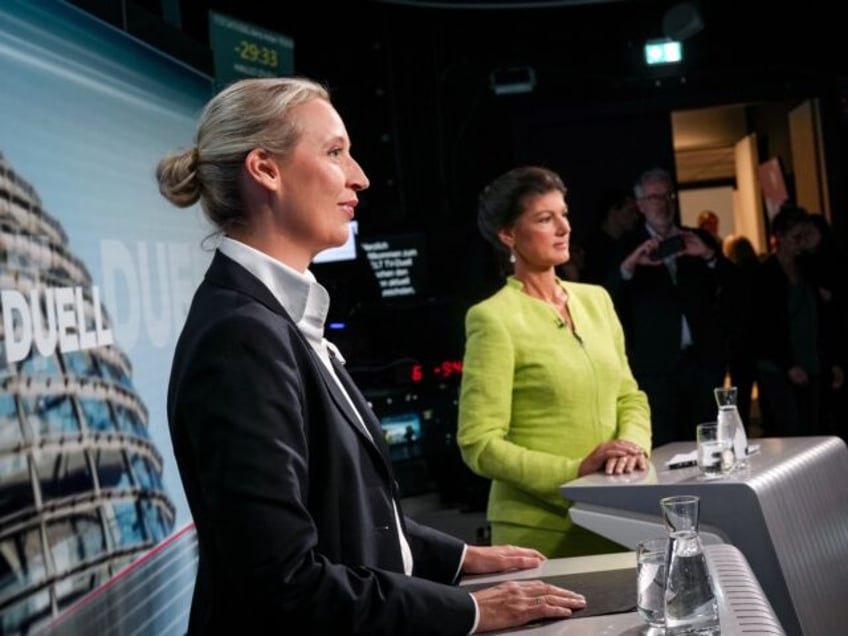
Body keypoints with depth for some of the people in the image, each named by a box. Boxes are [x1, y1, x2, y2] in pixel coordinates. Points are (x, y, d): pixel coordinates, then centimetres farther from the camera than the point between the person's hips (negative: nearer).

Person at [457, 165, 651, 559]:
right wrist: (575, 470, -21)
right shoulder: (494, 318, -11)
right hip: (541, 529, -6)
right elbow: (479, 444, -15)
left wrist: (633, 444, -7)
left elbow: (629, 396, 14)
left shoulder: (595, 299, 8)